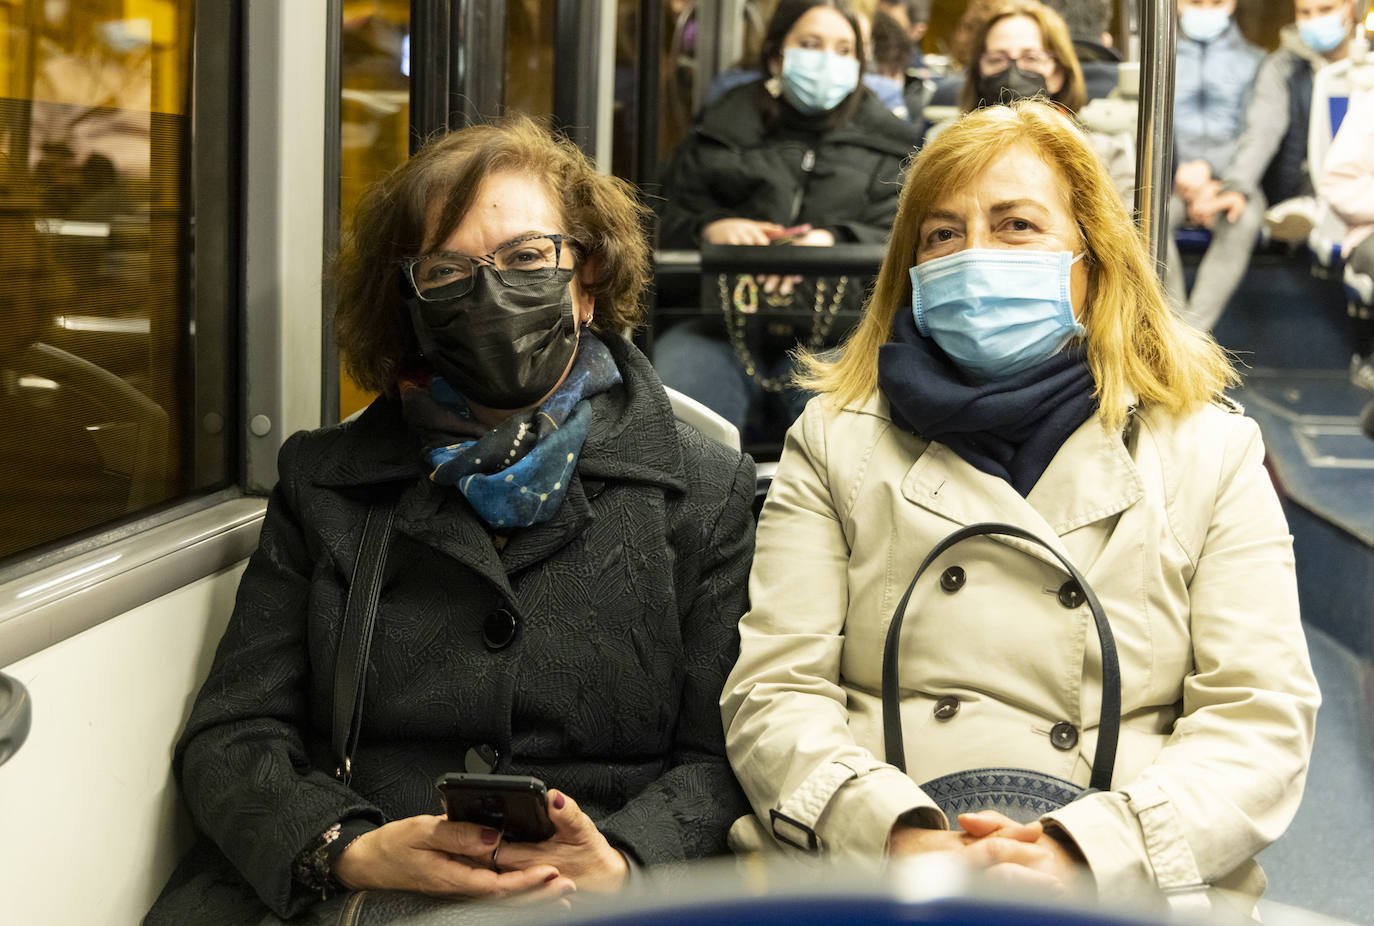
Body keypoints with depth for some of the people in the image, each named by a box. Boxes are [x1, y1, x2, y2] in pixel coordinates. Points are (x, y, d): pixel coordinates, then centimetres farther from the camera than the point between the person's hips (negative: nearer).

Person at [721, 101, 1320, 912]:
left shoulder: (1210, 451, 13)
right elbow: (772, 692, 6)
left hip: (1123, 888, 0)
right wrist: (897, 834, -13)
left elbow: (1263, 721, 4)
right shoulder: (836, 441, 15)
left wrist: (1085, 851, -13)